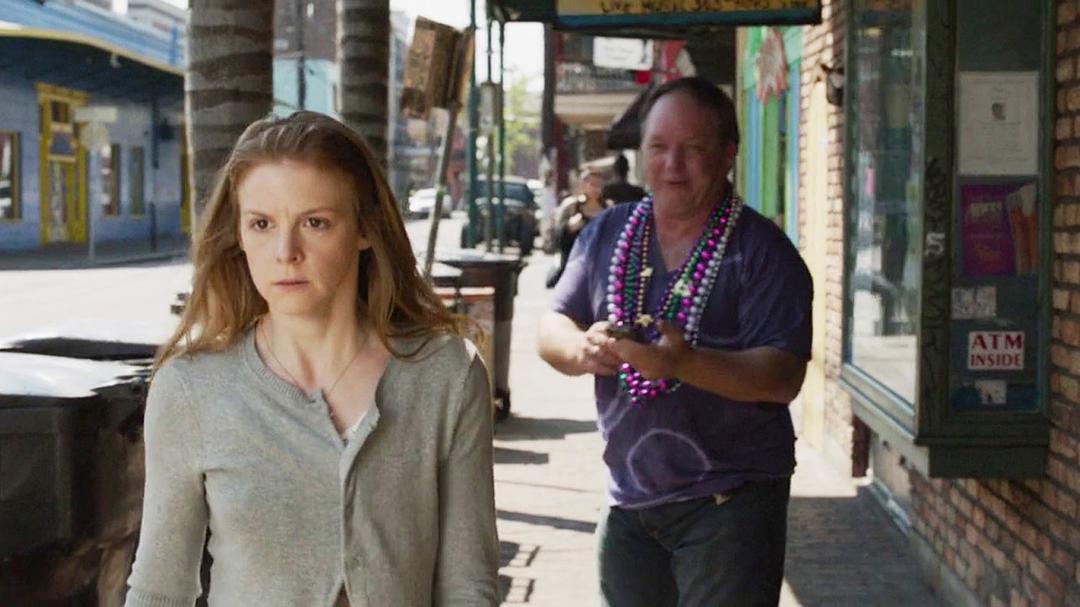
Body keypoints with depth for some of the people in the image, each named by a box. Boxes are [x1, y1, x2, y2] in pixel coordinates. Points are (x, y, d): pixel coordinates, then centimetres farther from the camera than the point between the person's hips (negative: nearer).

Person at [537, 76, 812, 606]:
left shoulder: (762, 250, -8)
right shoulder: (606, 234, 8)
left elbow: (784, 377, -16)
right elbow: (551, 329, 7)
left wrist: (684, 363, -32)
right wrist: (582, 350, -17)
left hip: (729, 503, -5)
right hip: (628, 502, 5)